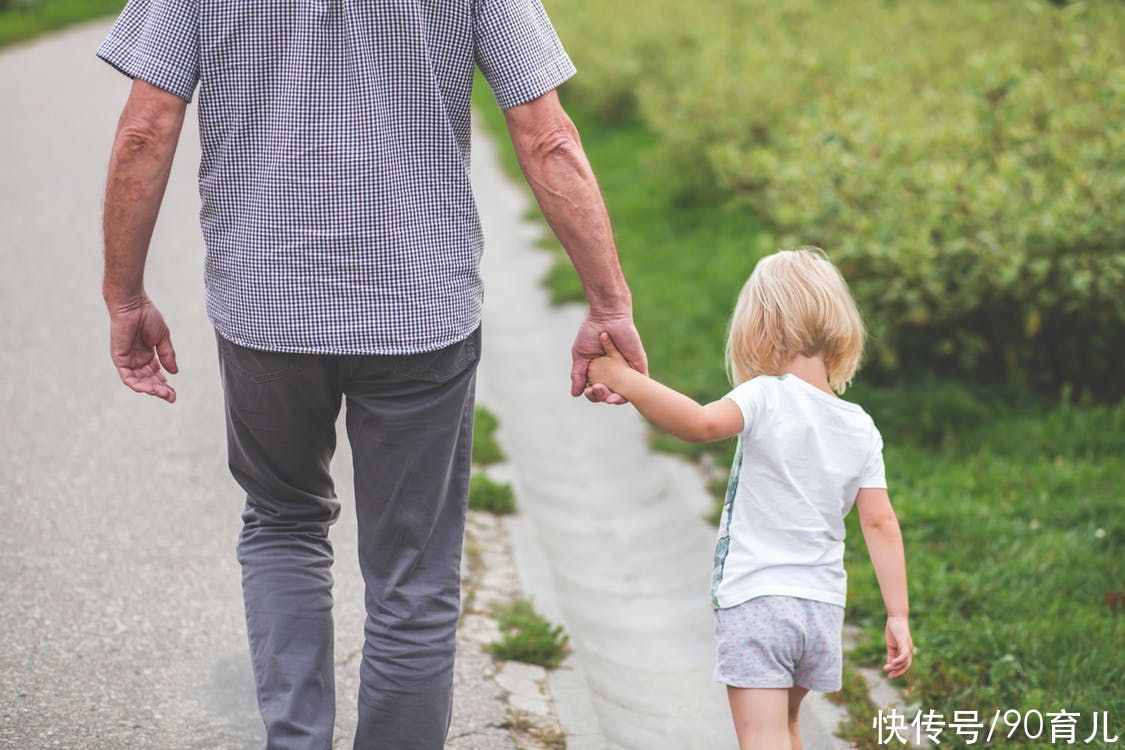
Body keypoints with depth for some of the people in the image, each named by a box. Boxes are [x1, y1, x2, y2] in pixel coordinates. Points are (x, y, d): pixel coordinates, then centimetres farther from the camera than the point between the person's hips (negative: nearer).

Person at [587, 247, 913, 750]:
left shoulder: (768, 398, -12)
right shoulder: (861, 429, 5)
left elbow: (701, 423, -32)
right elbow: (880, 524, 3)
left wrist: (626, 380, -26)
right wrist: (898, 617, 5)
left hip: (754, 600, -6)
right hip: (822, 607, 6)